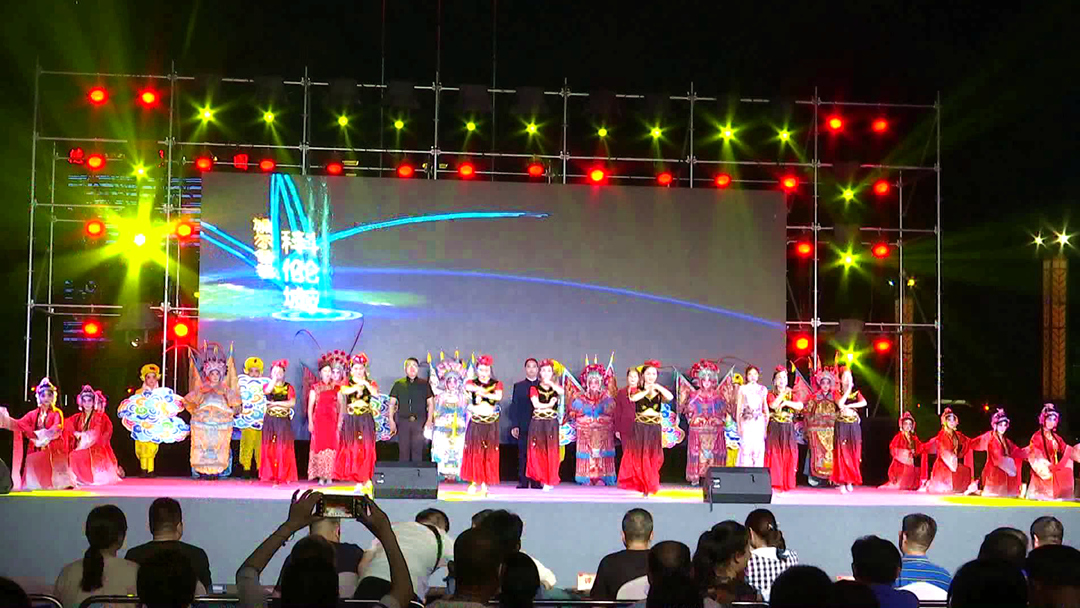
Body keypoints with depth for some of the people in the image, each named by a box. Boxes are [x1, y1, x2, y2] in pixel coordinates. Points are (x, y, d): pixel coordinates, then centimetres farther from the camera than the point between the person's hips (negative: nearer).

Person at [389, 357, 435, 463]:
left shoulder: (424, 385, 7)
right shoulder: (399, 384, 7)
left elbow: (430, 403, 8)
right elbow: (392, 403, 8)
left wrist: (429, 419, -5)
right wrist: (391, 421, 0)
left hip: (419, 421, -1)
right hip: (403, 421, 1)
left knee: (417, 450, -2)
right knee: (403, 450, 1)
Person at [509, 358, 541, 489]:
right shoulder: (518, 386, 11)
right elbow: (514, 406, 6)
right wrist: (514, 425, -4)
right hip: (523, 427, 0)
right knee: (523, 455, 0)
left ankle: (536, 482, 4)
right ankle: (523, 482, 3)